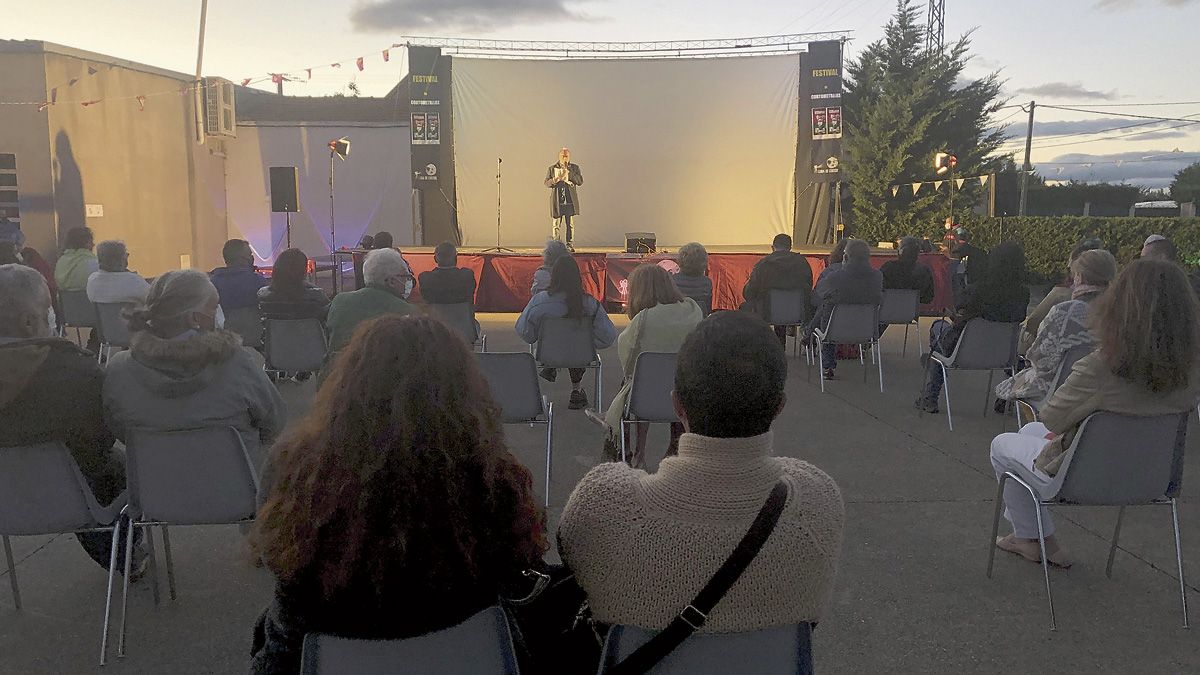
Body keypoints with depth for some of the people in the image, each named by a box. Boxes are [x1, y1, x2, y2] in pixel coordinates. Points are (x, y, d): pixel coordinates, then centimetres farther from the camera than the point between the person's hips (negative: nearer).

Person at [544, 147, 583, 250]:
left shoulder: (575, 167, 9)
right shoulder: (552, 168, 9)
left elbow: (580, 181, -1)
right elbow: (547, 183, 7)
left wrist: (569, 173, -10)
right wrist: (554, 180, -14)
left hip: (570, 200, 0)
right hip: (557, 201, 0)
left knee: (570, 225, -1)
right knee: (556, 225, -1)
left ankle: (570, 246, 5)